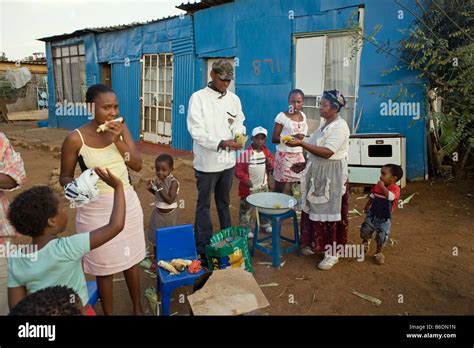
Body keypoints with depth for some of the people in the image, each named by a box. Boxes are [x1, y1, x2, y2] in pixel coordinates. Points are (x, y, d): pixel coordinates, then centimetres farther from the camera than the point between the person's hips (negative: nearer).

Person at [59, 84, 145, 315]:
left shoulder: (121, 129, -2)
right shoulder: (75, 139, -14)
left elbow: (138, 165, -6)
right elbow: (64, 177, -4)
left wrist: (118, 140, -19)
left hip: (127, 202, 4)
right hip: (96, 209, -3)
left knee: (130, 259, 18)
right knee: (104, 267, 9)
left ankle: (138, 308, 39)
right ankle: (108, 313, 33)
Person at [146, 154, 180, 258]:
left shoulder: (174, 182, -22)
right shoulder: (158, 180, -4)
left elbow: (169, 200, -27)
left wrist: (160, 187, -30)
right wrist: (151, 188, -6)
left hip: (169, 214, -6)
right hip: (158, 212, 6)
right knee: (155, 237, 16)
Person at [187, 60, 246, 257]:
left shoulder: (234, 99, 6)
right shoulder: (198, 97, -9)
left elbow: (239, 123, 10)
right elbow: (196, 130, -17)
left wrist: (239, 135, -15)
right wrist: (221, 143, -28)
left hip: (228, 160, 5)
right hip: (207, 162, -4)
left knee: (224, 202, 19)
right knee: (204, 205, 7)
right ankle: (203, 249, 18)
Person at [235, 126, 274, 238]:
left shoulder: (266, 151, 2)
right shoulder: (246, 153, -17)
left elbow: (271, 166, 13)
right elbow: (238, 169, -15)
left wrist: (270, 164, -9)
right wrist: (245, 179, -25)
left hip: (263, 186, 6)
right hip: (249, 187, -5)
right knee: (246, 209, 6)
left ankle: (265, 224, 39)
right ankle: (245, 228, 20)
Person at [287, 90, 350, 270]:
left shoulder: (340, 126, -17)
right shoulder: (325, 124, 11)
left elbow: (327, 152, -27)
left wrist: (301, 143, -29)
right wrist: (305, 164, 12)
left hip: (332, 176, -8)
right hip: (317, 173, 9)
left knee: (329, 212, 0)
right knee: (314, 209, 15)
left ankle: (332, 253, 14)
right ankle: (315, 243, 32)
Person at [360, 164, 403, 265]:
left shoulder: (395, 188, -18)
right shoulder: (377, 186, -2)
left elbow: (390, 196, -40)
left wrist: (382, 186, -33)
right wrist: (367, 207, 19)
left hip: (384, 218, -4)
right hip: (372, 214, 4)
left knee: (381, 238, 4)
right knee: (365, 230, 6)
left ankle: (379, 253, 30)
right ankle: (366, 242, 41)